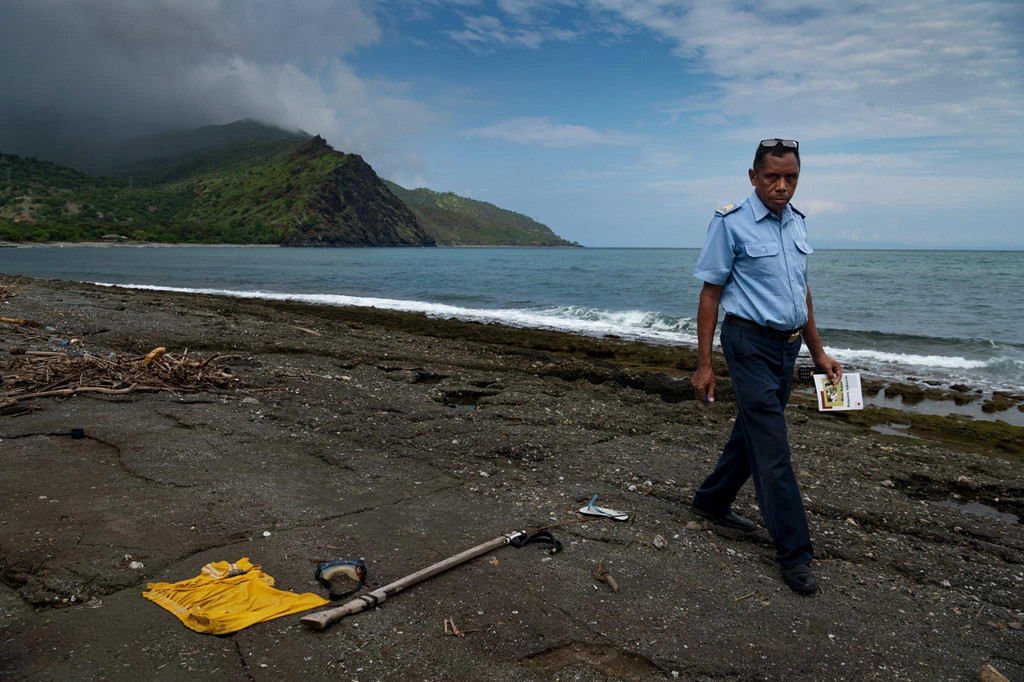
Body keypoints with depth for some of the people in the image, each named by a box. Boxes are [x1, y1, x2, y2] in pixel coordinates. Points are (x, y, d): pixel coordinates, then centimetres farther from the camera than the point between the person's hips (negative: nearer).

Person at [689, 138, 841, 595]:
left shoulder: (796, 223, 11)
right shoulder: (731, 223, -10)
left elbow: (801, 293, 19)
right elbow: (710, 292, -11)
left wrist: (818, 352, 18)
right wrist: (703, 364, -13)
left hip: (787, 347, 8)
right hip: (750, 343, -8)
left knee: (752, 431, 17)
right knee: (772, 449, -6)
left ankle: (711, 501, 36)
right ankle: (794, 553, 2)